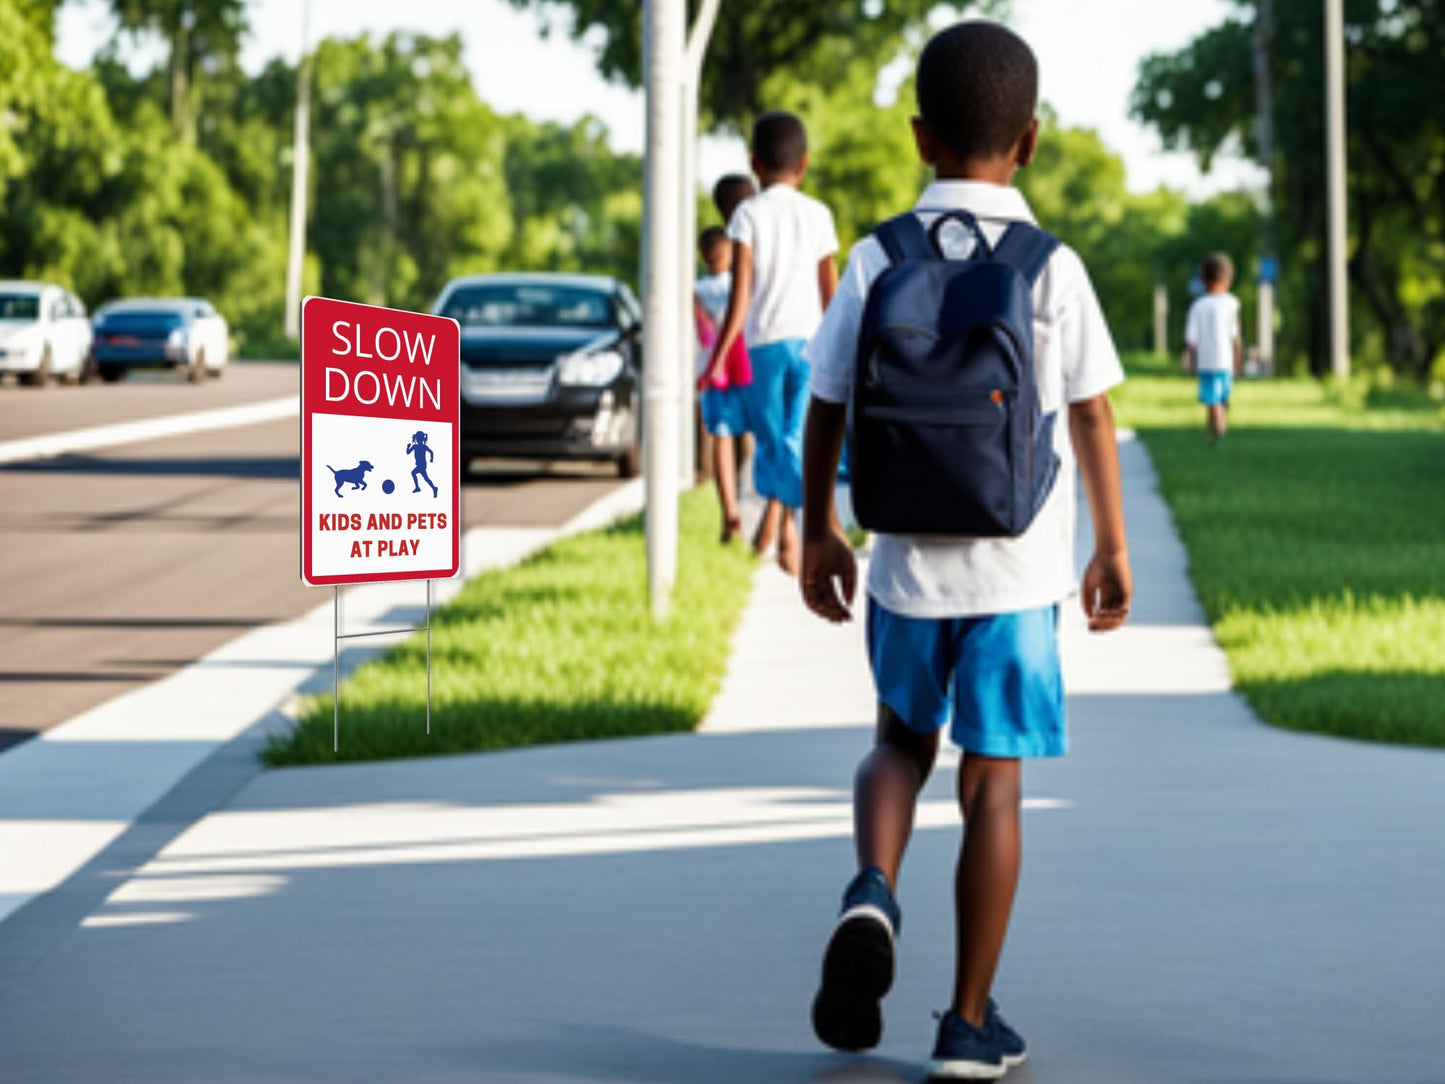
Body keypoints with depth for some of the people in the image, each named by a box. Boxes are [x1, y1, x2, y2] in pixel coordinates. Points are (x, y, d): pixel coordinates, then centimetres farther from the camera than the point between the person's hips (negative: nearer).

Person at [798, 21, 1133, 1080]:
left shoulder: (877, 259, -2)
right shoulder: (1052, 268, -6)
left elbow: (827, 405, 2)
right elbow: (1092, 415, -2)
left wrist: (818, 529, 15)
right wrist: (1112, 549, 8)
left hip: (907, 560, 2)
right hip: (1017, 564, -1)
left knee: (902, 738, 22)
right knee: (994, 776, 4)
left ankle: (873, 892, -7)